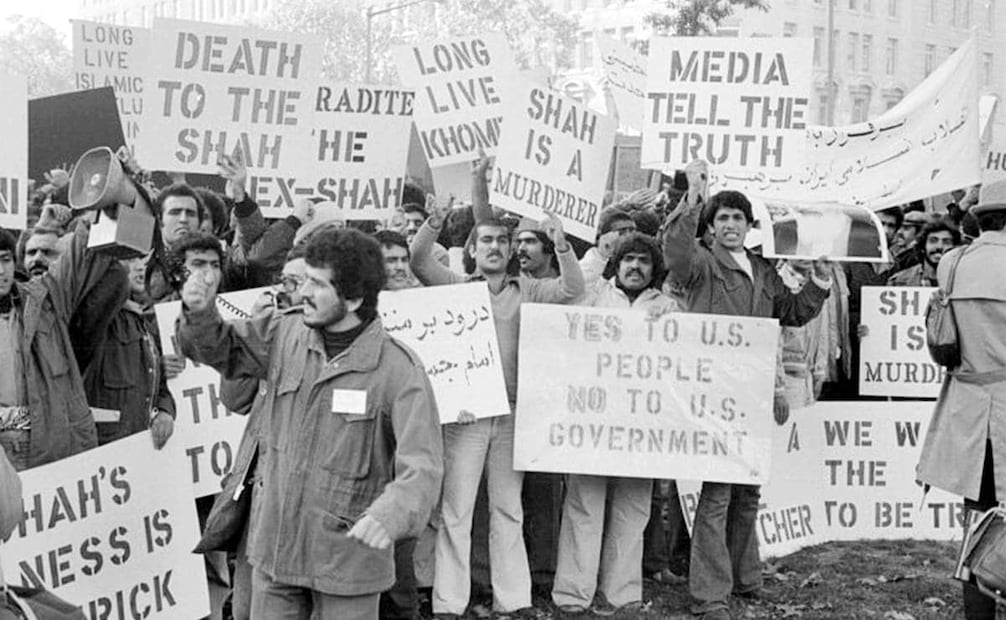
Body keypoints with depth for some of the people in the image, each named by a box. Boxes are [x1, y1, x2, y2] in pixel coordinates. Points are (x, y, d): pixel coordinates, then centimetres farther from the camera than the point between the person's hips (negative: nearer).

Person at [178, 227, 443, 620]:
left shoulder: (398, 368, -16)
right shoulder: (283, 335, 0)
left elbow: (421, 465, -22)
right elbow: (220, 349, 14)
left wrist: (390, 515, -42)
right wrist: (200, 313, -8)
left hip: (349, 555, -4)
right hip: (273, 547, 5)